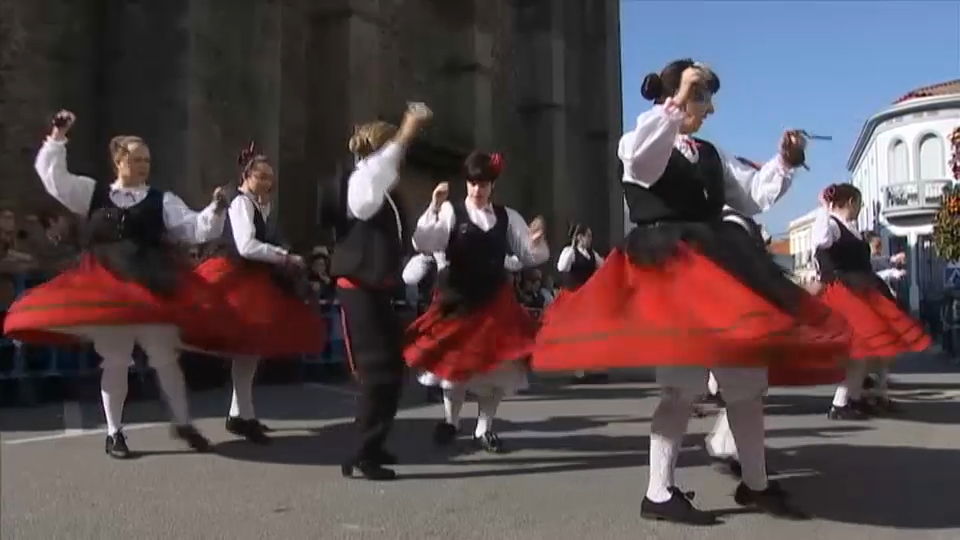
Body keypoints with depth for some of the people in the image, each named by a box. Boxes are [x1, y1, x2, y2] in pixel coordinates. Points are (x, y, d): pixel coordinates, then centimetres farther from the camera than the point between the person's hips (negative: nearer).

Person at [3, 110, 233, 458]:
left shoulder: (162, 200, 5)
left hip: (152, 287, 0)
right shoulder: (94, 193, 10)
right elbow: (53, 178, 7)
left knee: (165, 358, 5)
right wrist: (57, 139, 2)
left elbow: (195, 230, -1)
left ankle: (183, 424, 20)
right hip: (106, 288, 1)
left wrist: (215, 211, -17)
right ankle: (114, 433, 19)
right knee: (114, 362, 7)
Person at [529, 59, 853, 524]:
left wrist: (784, 163, 5)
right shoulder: (644, 147, 0)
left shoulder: (710, 156, 18)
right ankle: (659, 494, 2)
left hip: (719, 267, 8)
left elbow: (754, 196, 19)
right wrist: (677, 102, -24)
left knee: (748, 377, 10)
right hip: (668, 271, -8)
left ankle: (755, 485, 25)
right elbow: (639, 153, -26)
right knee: (683, 386, -10)